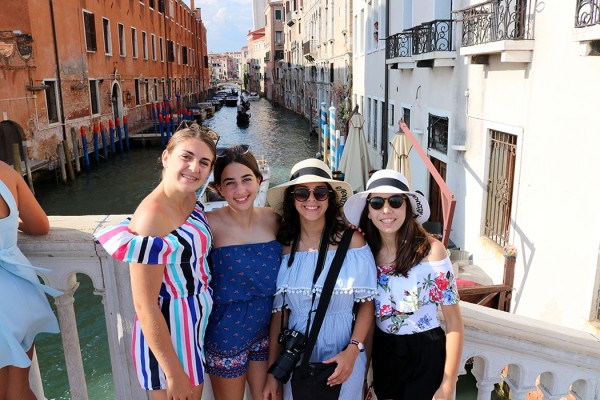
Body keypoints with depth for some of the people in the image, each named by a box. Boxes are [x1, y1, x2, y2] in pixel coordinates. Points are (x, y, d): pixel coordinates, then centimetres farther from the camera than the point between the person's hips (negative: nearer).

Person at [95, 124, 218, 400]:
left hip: (199, 326, 8)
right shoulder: (152, 217, -27)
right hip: (166, 334, -8)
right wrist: (174, 374, -19)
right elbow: (144, 305, -25)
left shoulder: (191, 200, -2)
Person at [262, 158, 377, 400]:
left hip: (342, 357, -2)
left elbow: (366, 302, -5)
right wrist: (272, 372, 0)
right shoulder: (283, 246, -4)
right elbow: (278, 311, -1)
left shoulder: (352, 240, -10)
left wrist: (352, 351, -16)